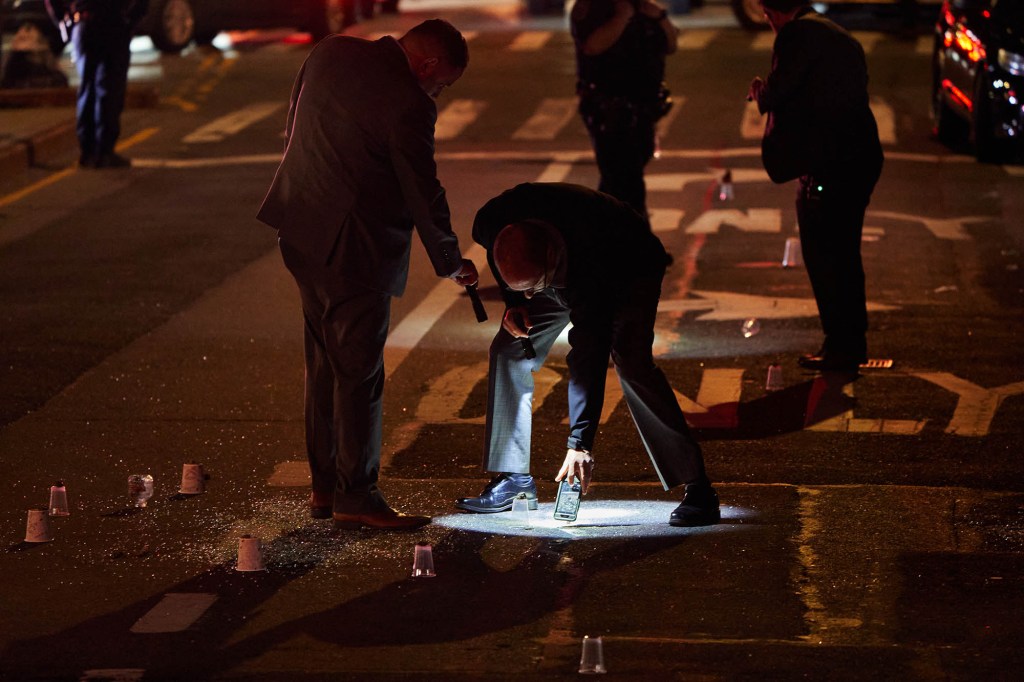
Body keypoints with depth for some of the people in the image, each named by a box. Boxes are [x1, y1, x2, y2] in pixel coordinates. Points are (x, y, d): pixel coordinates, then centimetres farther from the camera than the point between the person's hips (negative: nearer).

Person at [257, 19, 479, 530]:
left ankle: (324, 487, 22)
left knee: (325, 364, 16)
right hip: (353, 249, -8)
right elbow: (423, 193, -12)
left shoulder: (330, 52, 4)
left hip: (303, 234, 9)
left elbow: (293, 132, 15)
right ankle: (355, 498, 5)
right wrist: (451, 262, 2)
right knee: (359, 373, 0)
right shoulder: (408, 105, -19)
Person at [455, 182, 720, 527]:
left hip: (631, 269, -6)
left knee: (630, 362, -27)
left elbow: (589, 360, -41)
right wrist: (514, 303, -16)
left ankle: (697, 488, -23)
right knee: (508, 350, -7)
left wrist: (580, 443, -40)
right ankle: (514, 480, 5)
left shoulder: (591, 269, -45)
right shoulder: (489, 225, -31)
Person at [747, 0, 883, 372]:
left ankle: (840, 347, 2)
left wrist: (759, 92, 8)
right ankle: (852, 343, 27)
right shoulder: (842, 38, 18)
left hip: (825, 164, -9)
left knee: (823, 257, -1)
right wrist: (769, 94, 23)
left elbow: (777, 93, -14)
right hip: (861, 159, 9)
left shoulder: (799, 32, -10)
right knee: (844, 255, 19)